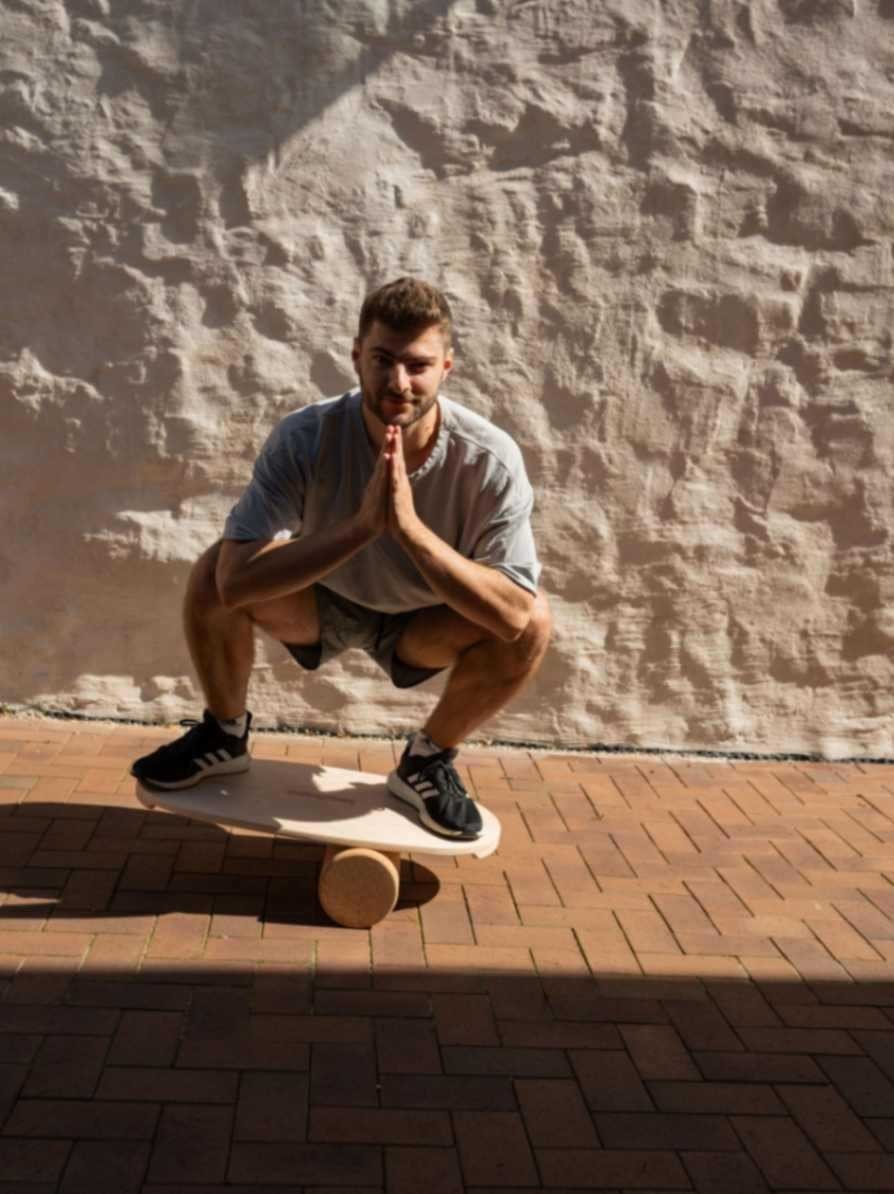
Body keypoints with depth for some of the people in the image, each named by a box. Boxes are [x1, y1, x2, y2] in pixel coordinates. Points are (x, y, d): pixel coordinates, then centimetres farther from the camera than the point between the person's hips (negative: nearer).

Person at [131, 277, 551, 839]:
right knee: (212, 574, -26)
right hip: (321, 603, 0)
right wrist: (362, 525, -48)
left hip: (422, 623, 0)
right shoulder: (305, 438, -29)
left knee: (532, 624, -27)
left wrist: (410, 527, -47)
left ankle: (428, 761, -1)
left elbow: (514, 613, -35)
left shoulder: (490, 460, -29)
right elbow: (237, 580, -37)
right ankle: (224, 734, 3)